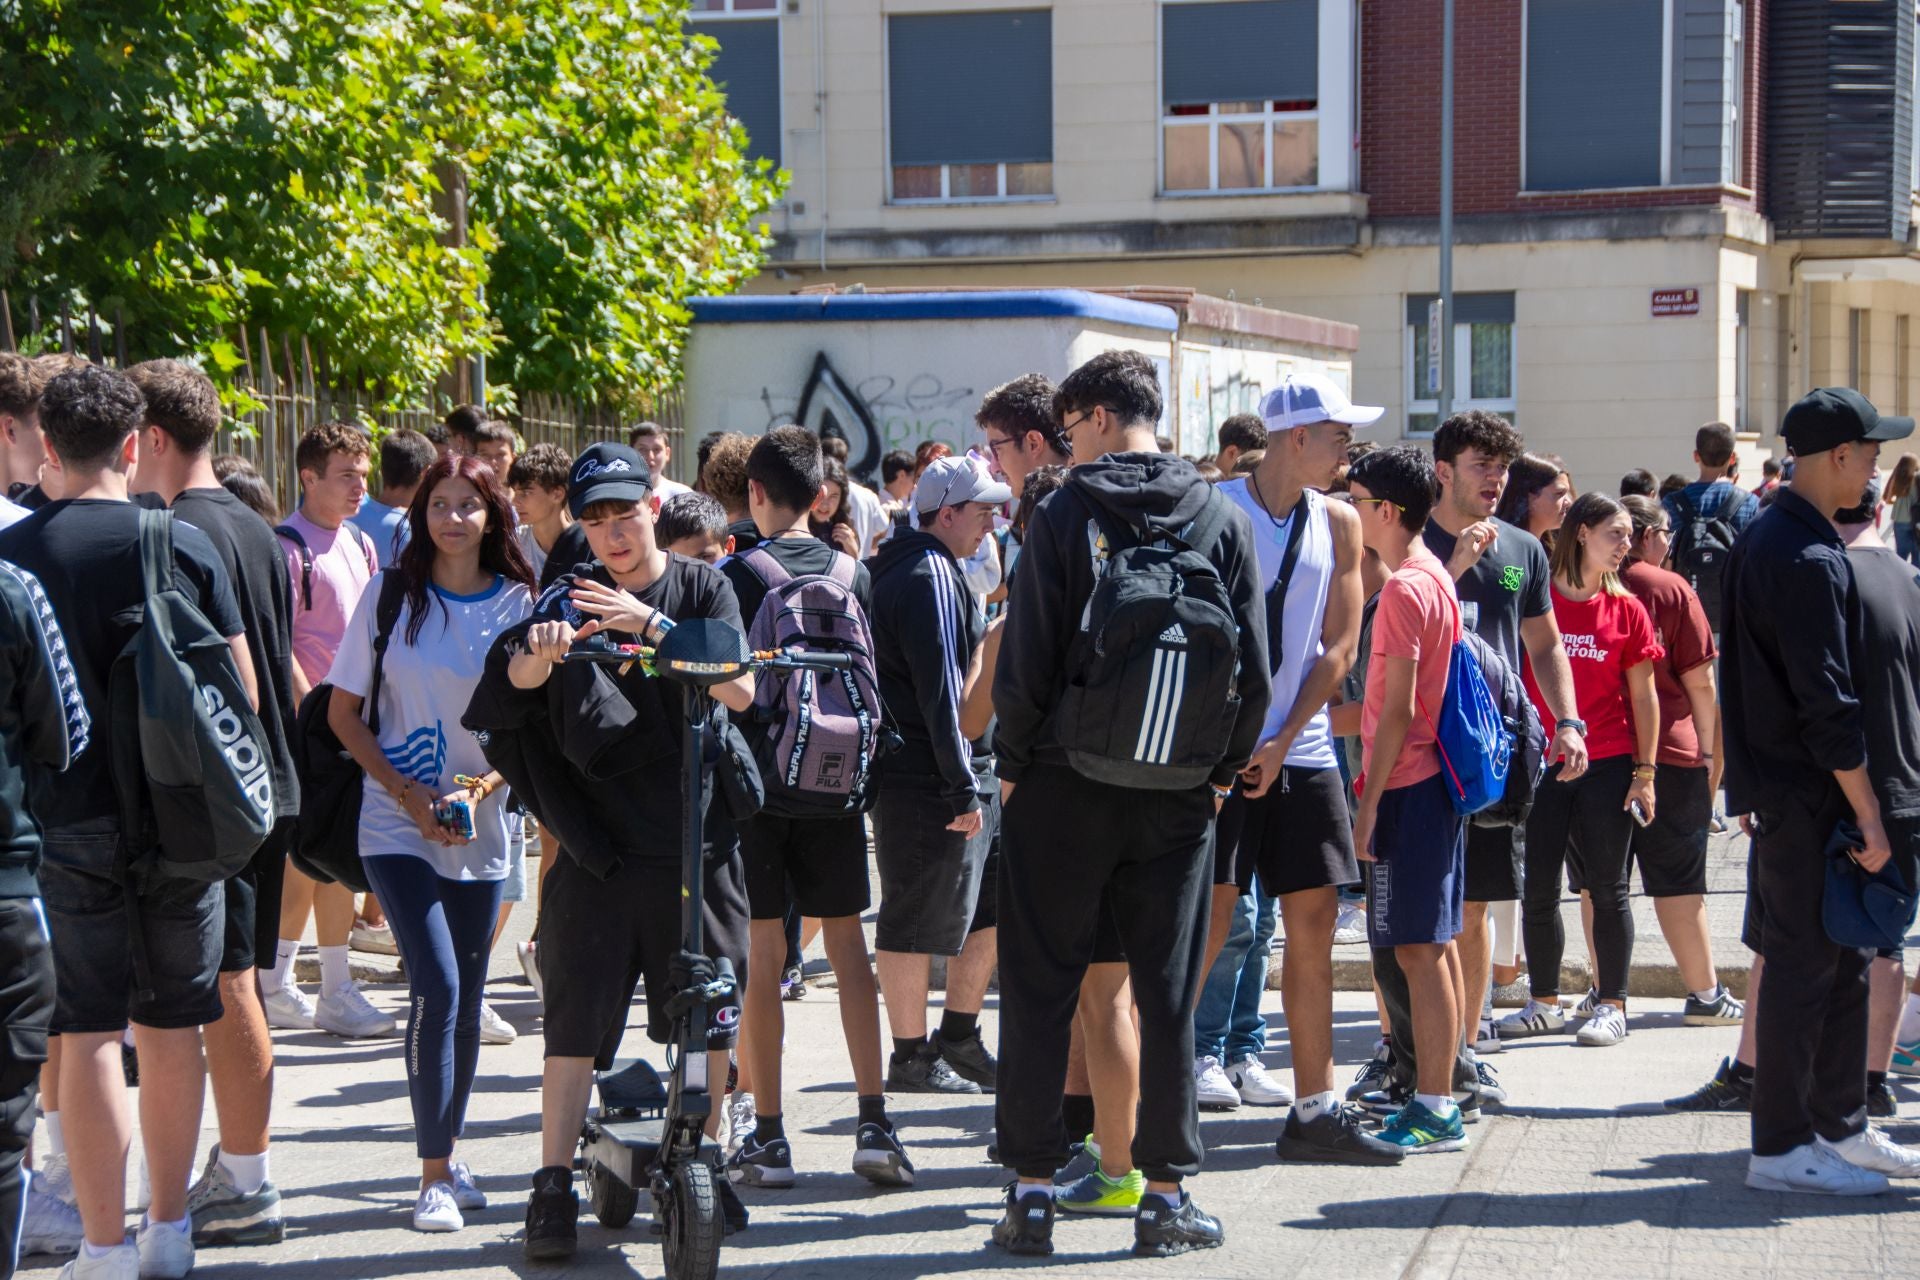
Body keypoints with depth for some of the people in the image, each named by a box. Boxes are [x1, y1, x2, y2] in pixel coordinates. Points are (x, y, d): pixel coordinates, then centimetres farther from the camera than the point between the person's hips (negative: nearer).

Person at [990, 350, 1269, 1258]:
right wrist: (1223, 768, 12)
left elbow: (1026, 661, -10)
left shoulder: (1063, 517, -7)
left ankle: (1032, 1190, 7)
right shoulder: (1223, 520, 2)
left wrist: (1013, 764, 2)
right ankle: (1167, 1197, 10)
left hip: (1065, 785, -3)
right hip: (1178, 797, 3)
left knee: (1039, 989, 6)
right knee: (1168, 996, 8)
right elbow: (1254, 670, 2)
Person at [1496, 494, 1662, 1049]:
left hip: (1607, 768, 0)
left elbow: (1643, 697, 6)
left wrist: (1646, 771, 1)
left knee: (1608, 888, 4)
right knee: (1538, 888, 6)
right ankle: (1545, 1004, 18)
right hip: (1540, 766, 0)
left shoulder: (1625, 610, 4)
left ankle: (1611, 1005, 12)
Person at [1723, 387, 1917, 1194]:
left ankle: (1838, 1125, 25)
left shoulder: (1765, 536, 11)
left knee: (1841, 961, 16)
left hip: (1780, 786, 10)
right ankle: (1781, 1149, 5)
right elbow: (1828, 704, -23)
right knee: (1804, 967, -2)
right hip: (1808, 796, -10)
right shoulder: (1810, 560, -21)